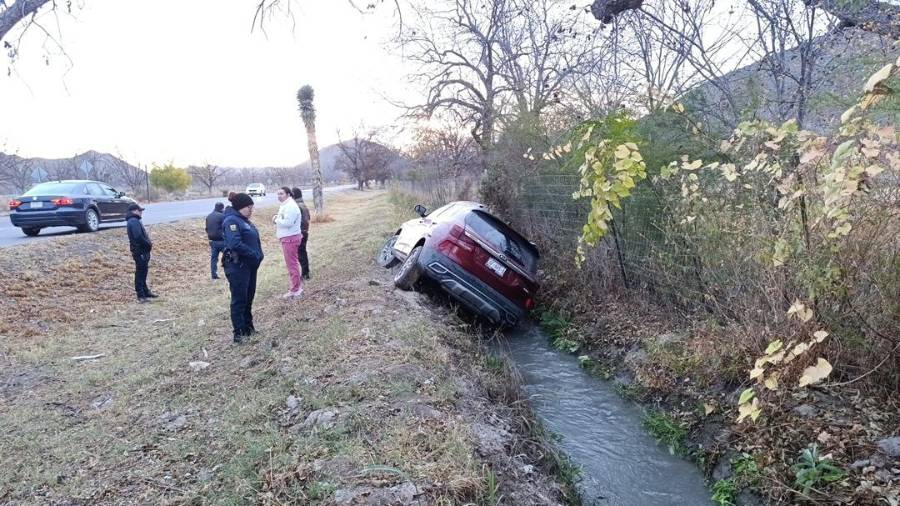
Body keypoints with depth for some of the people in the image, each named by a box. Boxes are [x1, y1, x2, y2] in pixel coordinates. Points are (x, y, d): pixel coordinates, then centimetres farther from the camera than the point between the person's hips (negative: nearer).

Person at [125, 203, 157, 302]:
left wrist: (149, 243, 5)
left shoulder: (134, 221, 17)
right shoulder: (134, 221, -17)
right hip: (140, 251, -11)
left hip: (143, 250, 11)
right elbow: (138, 237, -26)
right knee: (140, 272, -5)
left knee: (143, 271, 18)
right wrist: (148, 244, -14)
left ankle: (145, 292, 29)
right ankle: (141, 295, 0)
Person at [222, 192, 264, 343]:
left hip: (250, 265, 9)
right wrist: (255, 255, -19)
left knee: (249, 298, 16)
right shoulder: (231, 221, -15)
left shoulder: (244, 220, 14)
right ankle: (238, 333, 6)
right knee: (239, 300, -2)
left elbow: (254, 240, 18)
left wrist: (258, 256, 3)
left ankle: (248, 327, 27)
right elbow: (235, 244, -27)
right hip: (237, 267, -9)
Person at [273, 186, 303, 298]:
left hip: (290, 238, -11)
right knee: (292, 263, 17)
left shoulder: (290, 206, -18)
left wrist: (276, 220, -12)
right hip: (288, 238, 11)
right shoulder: (285, 205, 15)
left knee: (292, 264, -6)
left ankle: (295, 290, 0)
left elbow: (288, 222, -27)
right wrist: (277, 218, 3)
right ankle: (298, 285, 27)